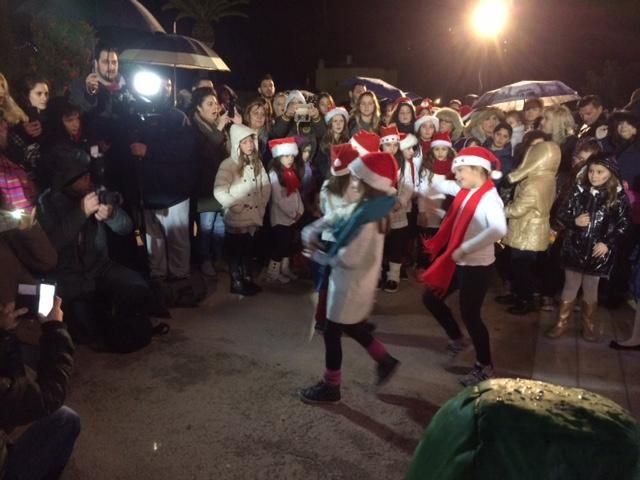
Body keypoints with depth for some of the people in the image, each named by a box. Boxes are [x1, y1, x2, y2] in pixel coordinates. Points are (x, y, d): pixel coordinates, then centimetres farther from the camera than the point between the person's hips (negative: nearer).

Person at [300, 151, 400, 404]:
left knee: (332, 333, 7)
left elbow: (348, 258, -29)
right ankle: (385, 360, 38)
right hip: (357, 280, 9)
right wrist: (312, 231, -8)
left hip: (351, 284, -9)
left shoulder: (368, 218, -29)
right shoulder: (369, 207, 1)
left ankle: (330, 387, 24)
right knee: (352, 327, 27)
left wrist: (319, 255, -14)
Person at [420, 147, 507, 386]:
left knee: (469, 314, 2)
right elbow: (442, 186, 26)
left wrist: (464, 249, -34)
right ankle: (457, 339, 37)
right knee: (431, 298, 15)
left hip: (476, 265, -8)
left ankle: (485, 366, 23)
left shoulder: (489, 197, -21)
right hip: (457, 262, 9)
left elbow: (499, 229, -40)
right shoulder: (466, 191, 4)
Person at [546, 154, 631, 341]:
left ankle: (589, 324, 31)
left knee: (591, 288, 13)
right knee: (570, 286, 12)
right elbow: (562, 214, 2)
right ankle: (562, 322, 24)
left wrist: (608, 243, -13)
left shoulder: (619, 197, -6)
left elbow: (624, 225, -4)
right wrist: (574, 221, -17)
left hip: (598, 251, -1)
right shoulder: (579, 191, -2)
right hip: (574, 248, 1)